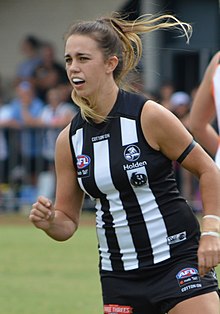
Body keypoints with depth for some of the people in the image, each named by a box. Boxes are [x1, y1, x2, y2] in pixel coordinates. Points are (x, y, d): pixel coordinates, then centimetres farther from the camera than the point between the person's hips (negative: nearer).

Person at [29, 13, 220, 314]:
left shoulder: (149, 116, -11)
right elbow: (68, 221, 9)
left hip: (178, 259, -4)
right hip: (120, 275, 5)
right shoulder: (69, 139, 2)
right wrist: (49, 222, -13)